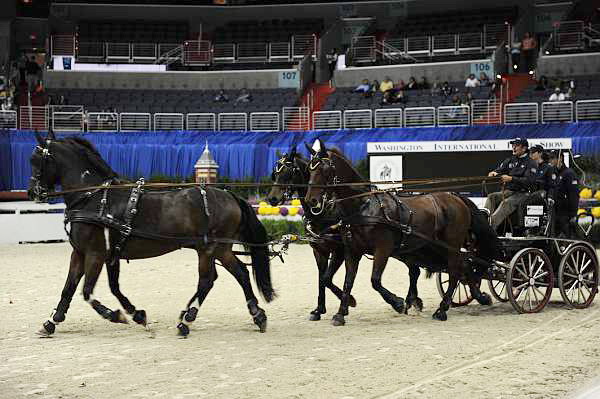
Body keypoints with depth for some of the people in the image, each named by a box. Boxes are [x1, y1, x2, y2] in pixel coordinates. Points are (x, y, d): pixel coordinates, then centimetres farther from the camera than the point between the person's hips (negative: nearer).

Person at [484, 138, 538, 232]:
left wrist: (511, 179, -24)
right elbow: (499, 170, 14)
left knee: (507, 202, -34)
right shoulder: (509, 160, 20)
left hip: (521, 193, -6)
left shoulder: (531, 163, 0)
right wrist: (493, 173, -12)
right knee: (491, 197, -21)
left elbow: (529, 181, -14)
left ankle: (492, 224, -51)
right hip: (507, 191, 6)